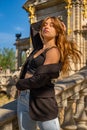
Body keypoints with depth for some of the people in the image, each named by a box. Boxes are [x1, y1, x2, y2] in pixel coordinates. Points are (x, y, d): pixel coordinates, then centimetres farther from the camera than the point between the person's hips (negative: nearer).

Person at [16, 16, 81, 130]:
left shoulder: (54, 51, -11)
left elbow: (40, 79, -19)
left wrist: (20, 84, -4)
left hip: (41, 100, -8)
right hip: (23, 97, 8)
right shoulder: (39, 49, 12)